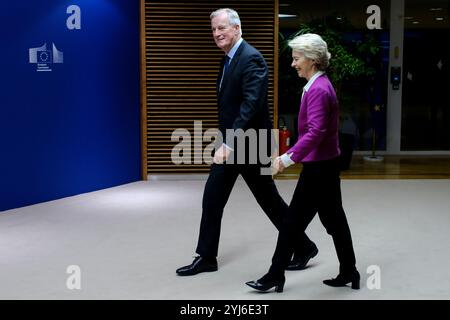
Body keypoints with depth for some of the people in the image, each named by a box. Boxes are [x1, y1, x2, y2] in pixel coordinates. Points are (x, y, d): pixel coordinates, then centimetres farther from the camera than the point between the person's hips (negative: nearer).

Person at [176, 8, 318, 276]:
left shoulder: (251, 59, -17)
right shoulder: (229, 59, 12)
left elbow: (251, 105, -28)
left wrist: (230, 143, -32)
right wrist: (226, 142, 17)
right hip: (231, 144, 9)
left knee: (269, 200, 3)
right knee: (212, 199, 8)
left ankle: (304, 247, 23)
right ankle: (206, 257, 19)